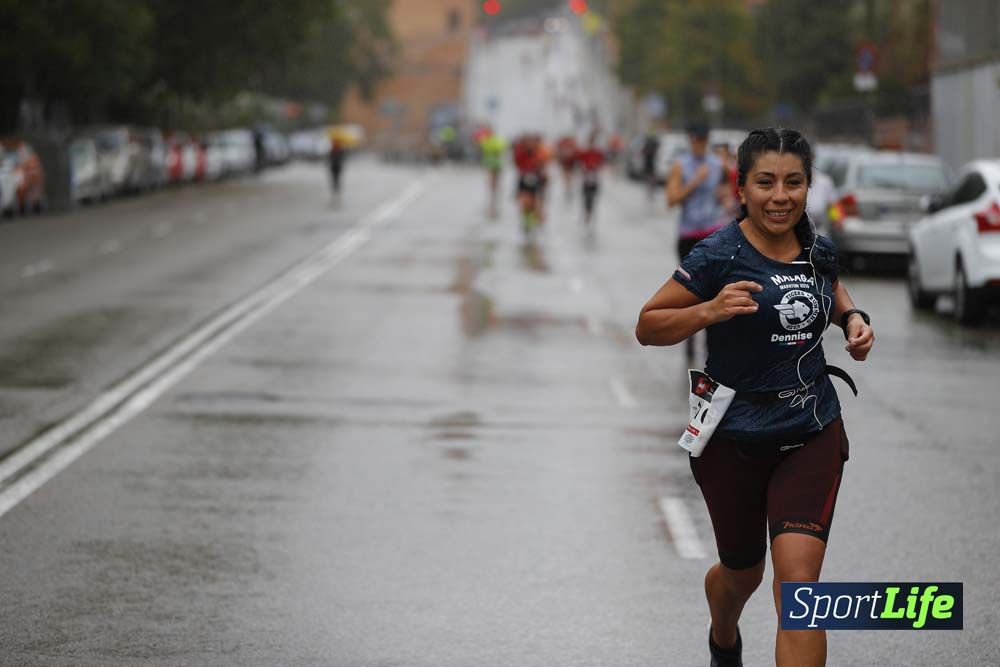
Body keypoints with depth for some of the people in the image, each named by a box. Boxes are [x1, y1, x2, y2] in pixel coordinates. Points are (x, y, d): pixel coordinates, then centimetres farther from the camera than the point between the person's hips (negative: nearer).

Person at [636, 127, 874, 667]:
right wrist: (709, 310, -29)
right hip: (735, 438, -2)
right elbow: (647, 327, -12)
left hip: (813, 434, 2)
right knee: (743, 572, 19)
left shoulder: (818, 252, 0)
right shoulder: (721, 255, -15)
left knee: (799, 581, -14)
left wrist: (852, 319, 4)